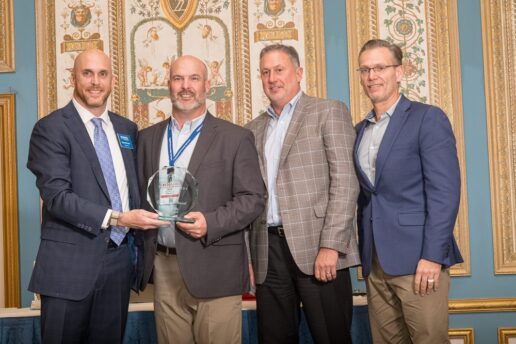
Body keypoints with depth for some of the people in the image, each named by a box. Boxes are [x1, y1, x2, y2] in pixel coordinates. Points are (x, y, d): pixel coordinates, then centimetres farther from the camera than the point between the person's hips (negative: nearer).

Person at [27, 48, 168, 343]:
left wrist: (138, 242, 8)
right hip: (70, 263, -5)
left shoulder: (127, 129, 12)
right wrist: (115, 218, -22)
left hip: (119, 260, 5)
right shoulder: (51, 128, -6)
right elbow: (56, 196, -16)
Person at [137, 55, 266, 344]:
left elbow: (254, 198, -5)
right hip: (164, 268, 4)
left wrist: (211, 223, -18)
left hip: (214, 268, -4)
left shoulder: (236, 138, 0)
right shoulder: (148, 138, 13)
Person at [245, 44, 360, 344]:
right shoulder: (254, 129, 18)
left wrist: (330, 246, -15)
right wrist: (250, 255, 7)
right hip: (269, 251, 5)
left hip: (316, 247, -4)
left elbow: (345, 182, -7)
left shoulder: (328, 112, 2)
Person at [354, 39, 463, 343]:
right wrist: (366, 255, 9)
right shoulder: (360, 130, 15)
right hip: (375, 261, 6)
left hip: (417, 256, -6)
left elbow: (444, 191, -12)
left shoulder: (428, 118, -4)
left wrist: (432, 255, -18)